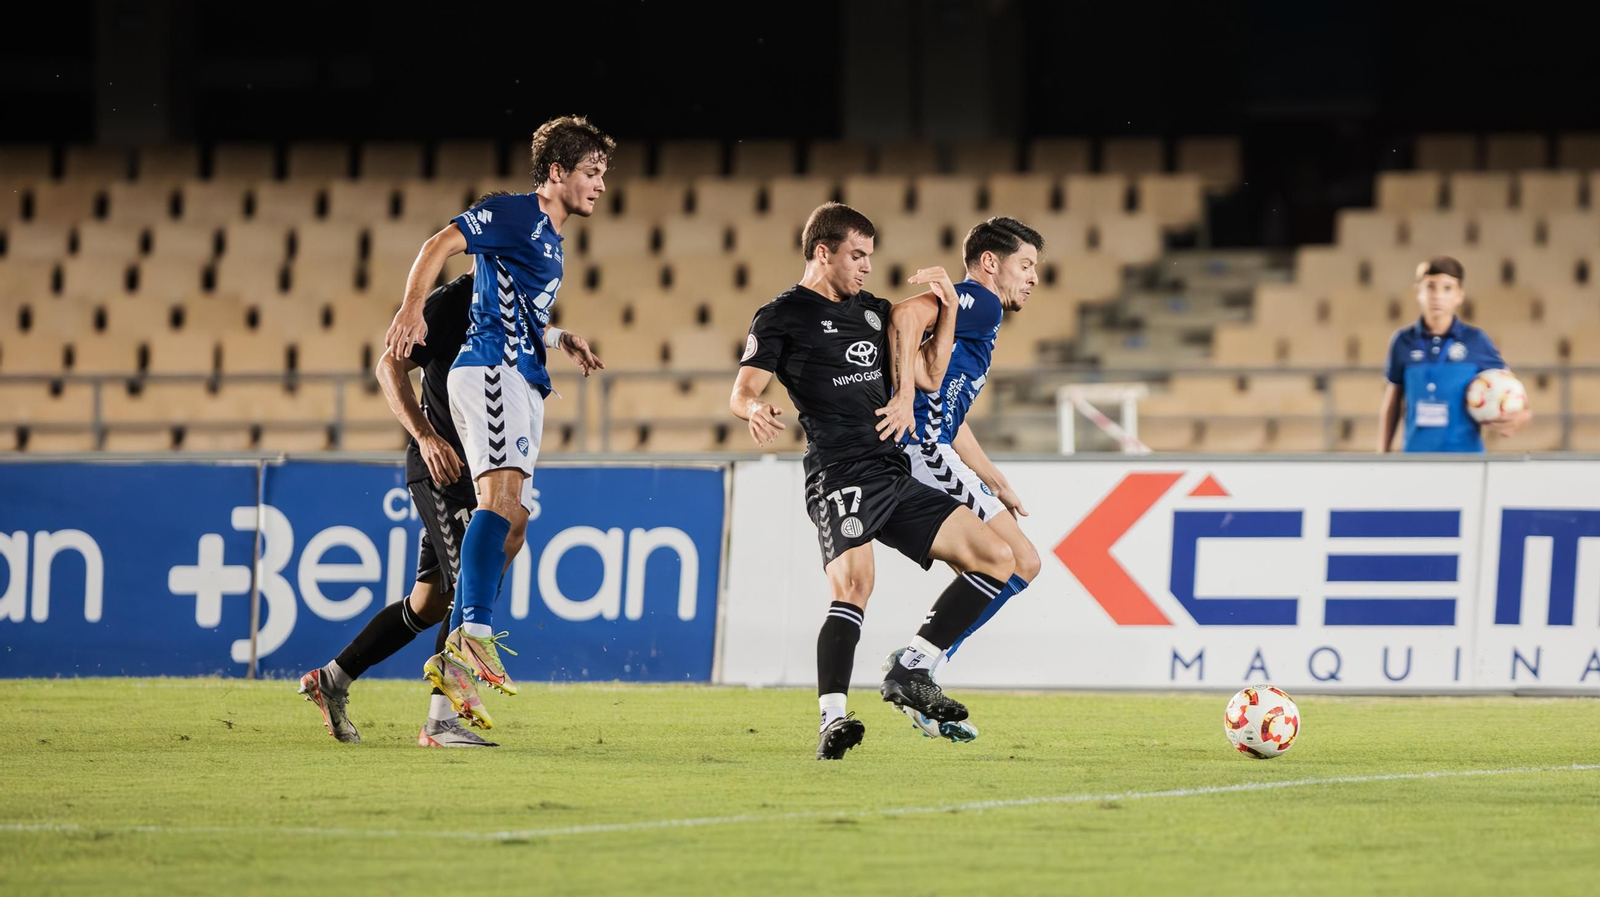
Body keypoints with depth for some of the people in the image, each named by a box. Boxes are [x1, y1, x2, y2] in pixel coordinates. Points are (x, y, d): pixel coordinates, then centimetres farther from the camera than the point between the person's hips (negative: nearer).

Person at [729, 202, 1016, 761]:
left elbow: (930, 377, 25)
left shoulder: (873, 311, 23)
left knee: (996, 558, 2)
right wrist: (755, 410, -31)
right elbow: (743, 390, -7)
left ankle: (911, 670, 4)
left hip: (893, 476, 8)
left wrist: (946, 308, 14)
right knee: (854, 584, -30)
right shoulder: (782, 316, 3)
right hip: (839, 477, -8)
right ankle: (832, 720, -36)